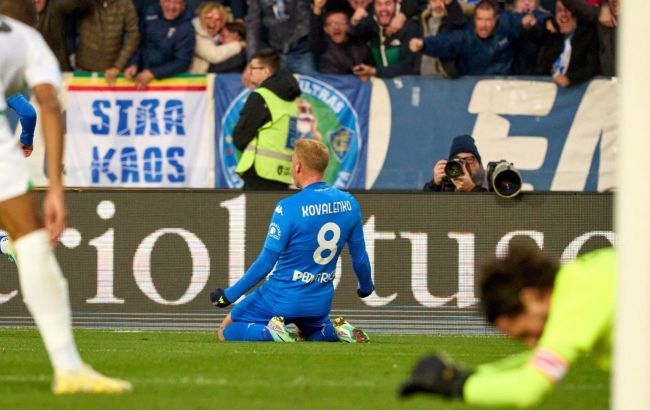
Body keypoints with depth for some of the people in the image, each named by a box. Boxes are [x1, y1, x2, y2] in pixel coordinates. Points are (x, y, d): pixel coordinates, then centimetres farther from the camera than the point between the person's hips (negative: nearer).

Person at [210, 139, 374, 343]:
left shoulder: (289, 207, -19)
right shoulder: (349, 203, -3)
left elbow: (266, 262, -17)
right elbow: (360, 256, 7)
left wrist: (230, 295, -9)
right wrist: (366, 286, 27)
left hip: (282, 299, -5)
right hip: (320, 301, 5)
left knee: (226, 332, 9)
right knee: (313, 331, 35)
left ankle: (271, 331, -16)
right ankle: (337, 331, 3)